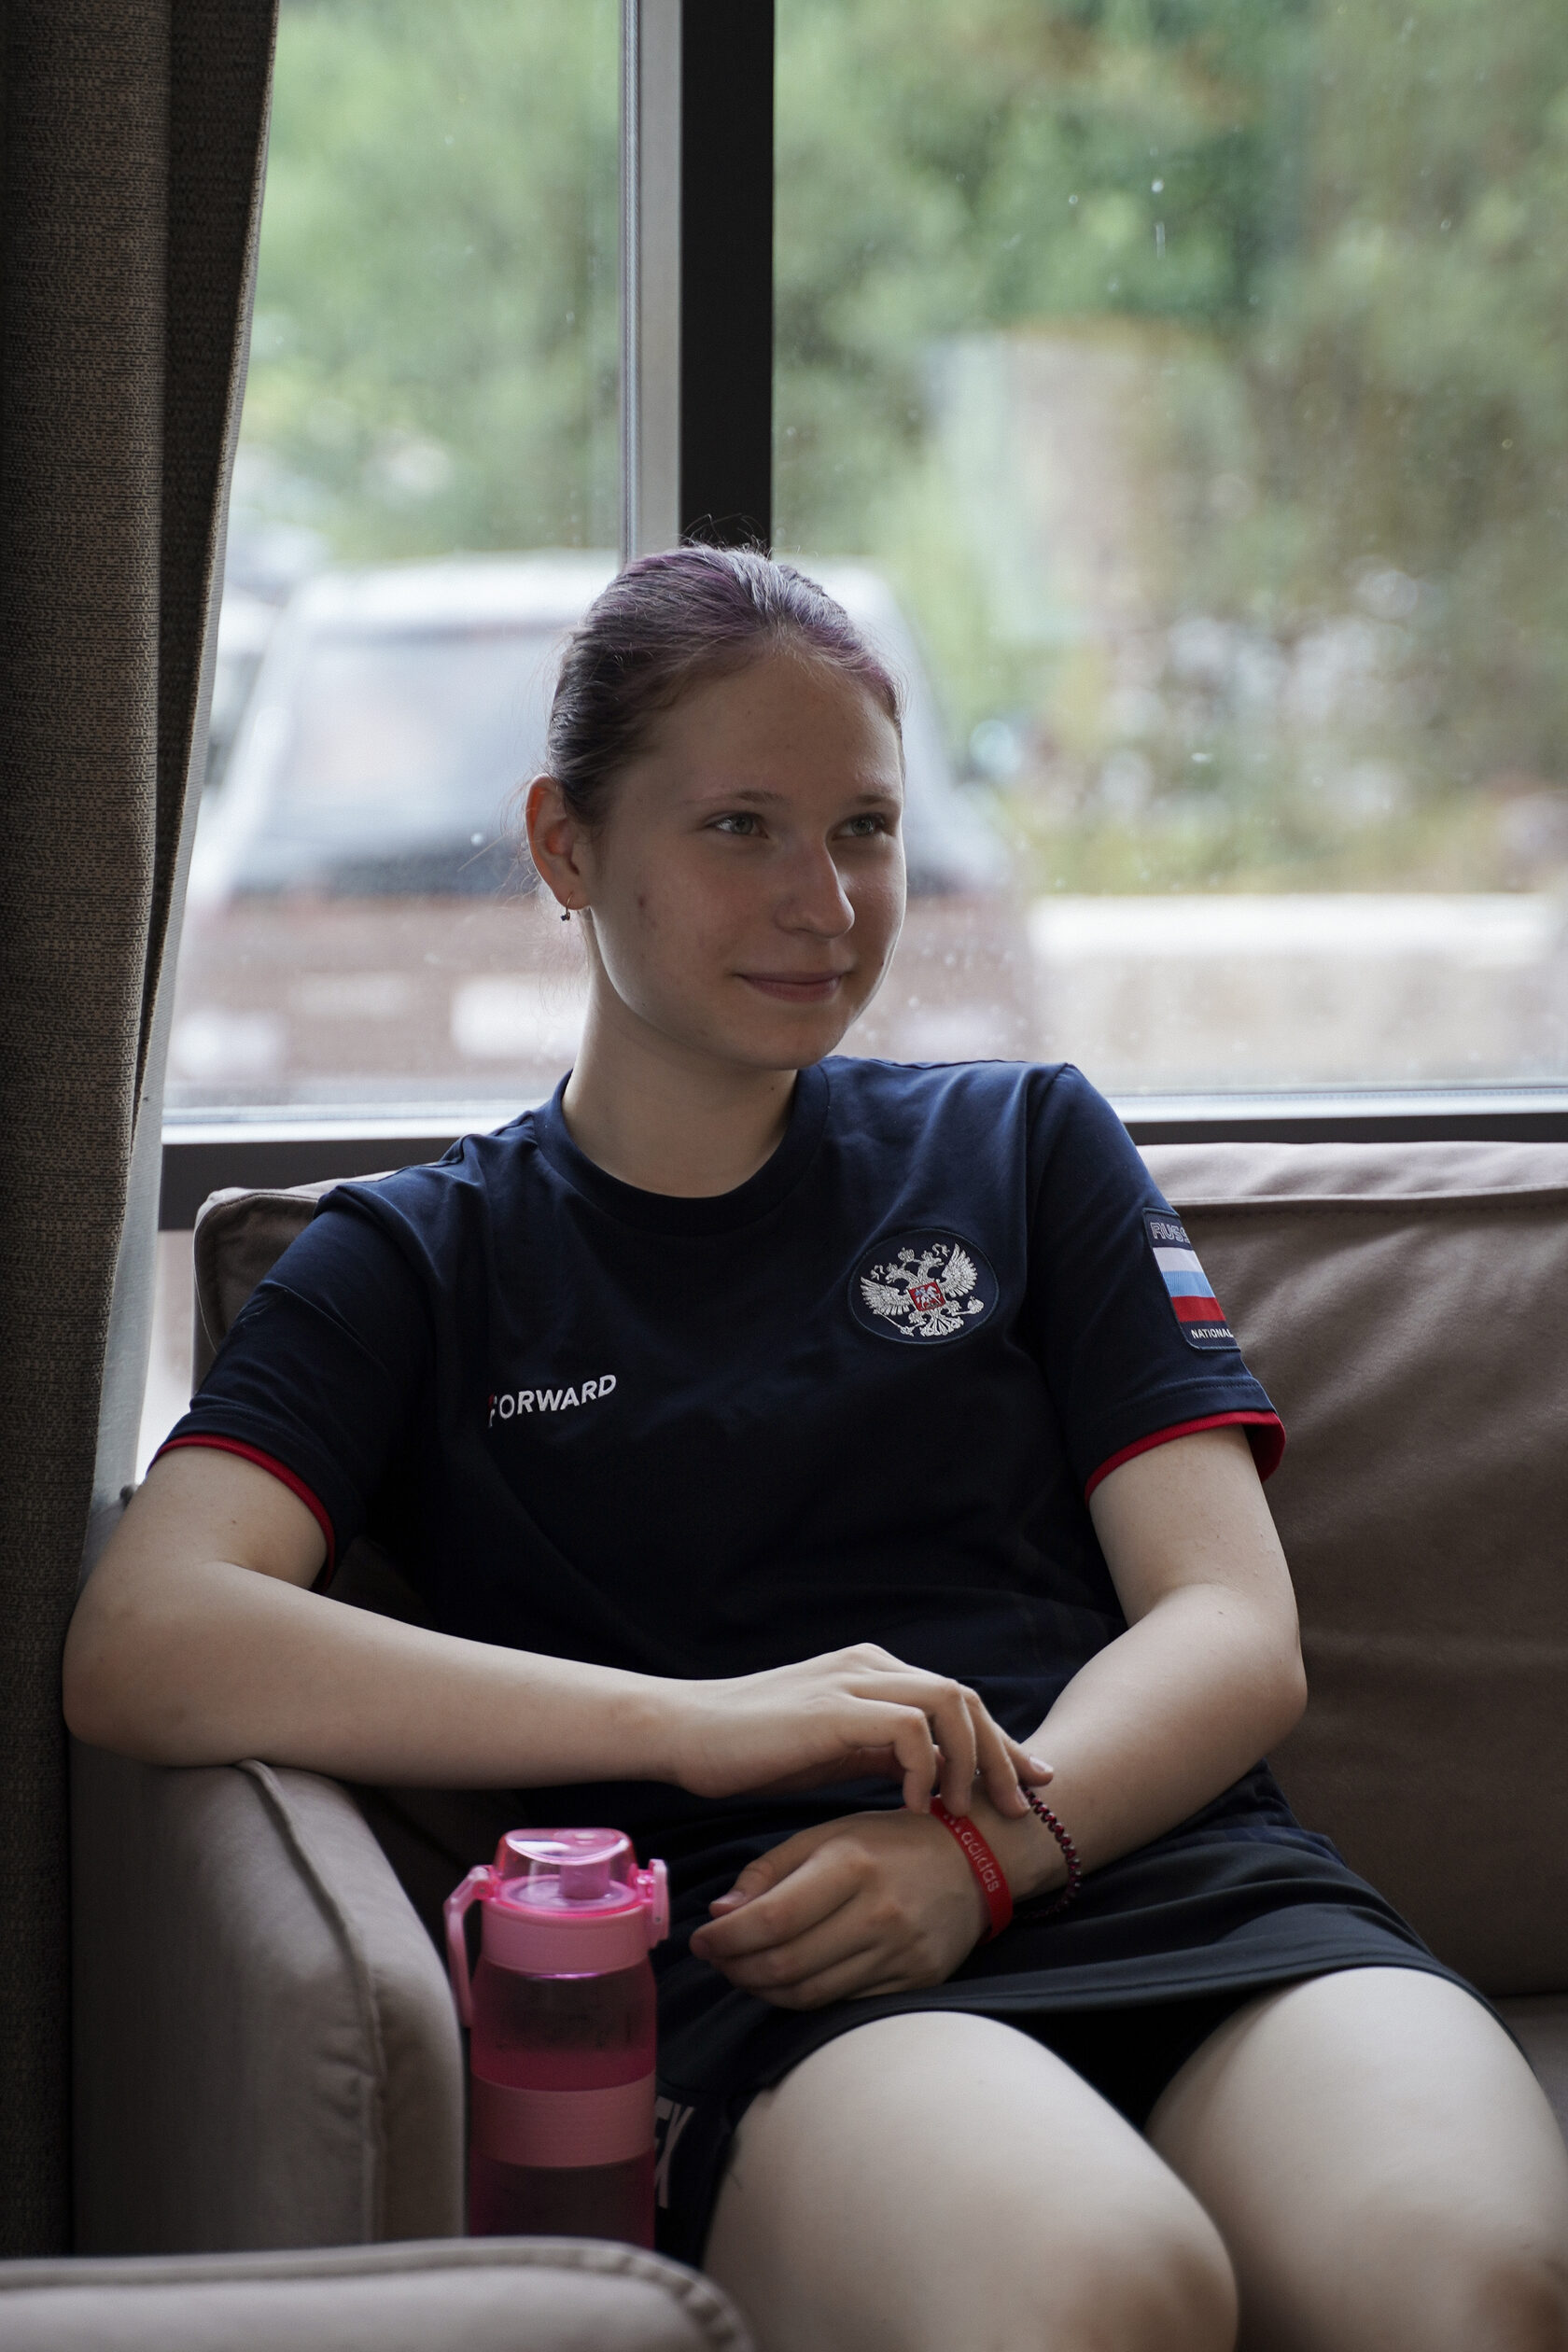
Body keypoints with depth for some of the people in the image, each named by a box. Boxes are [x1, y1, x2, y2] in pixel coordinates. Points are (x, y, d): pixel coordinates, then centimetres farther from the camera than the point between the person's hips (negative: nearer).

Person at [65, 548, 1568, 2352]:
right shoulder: (420, 1261, 16)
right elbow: (139, 1650, -2)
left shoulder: (1022, 1148, 22)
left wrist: (989, 1836, -10)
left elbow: (1238, 1633, 12)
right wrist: (701, 1720, -12)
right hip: (753, 1972, -1)